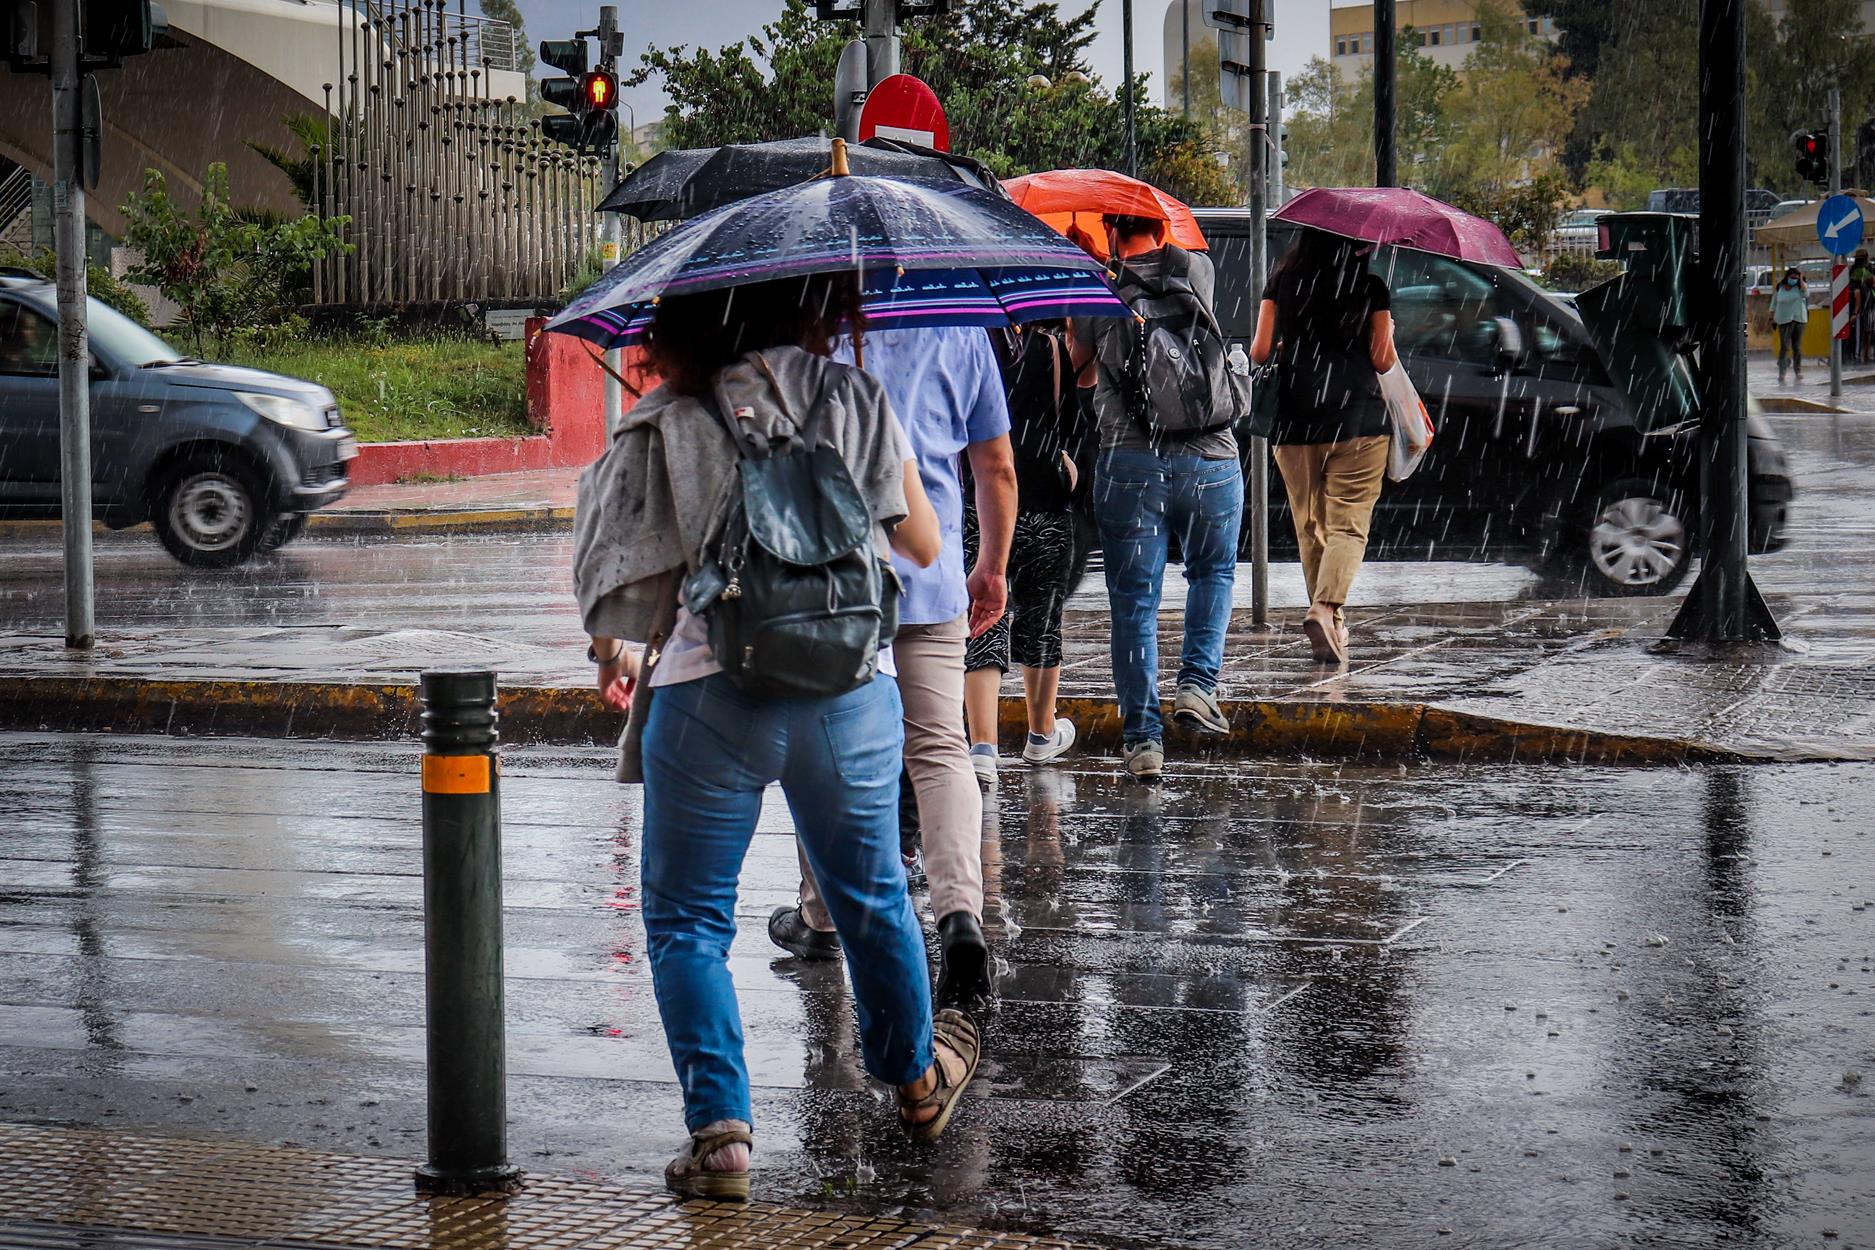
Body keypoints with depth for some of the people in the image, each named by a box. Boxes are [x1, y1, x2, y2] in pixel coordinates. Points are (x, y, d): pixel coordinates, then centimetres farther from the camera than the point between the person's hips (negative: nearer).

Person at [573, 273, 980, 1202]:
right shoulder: (853, 399, 4)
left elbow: (607, 574, 2)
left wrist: (612, 651, 23)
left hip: (708, 697, -2)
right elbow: (922, 547, 10)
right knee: (873, 899, 22)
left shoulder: (661, 422, 1)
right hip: (849, 688, 2)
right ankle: (917, 1079, 41)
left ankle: (719, 1128, -4)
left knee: (685, 923, 9)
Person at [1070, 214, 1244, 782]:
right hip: (1209, 459, 1)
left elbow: (1082, 373, 19)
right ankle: (1197, 683, 7)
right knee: (1213, 573, 24)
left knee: (1133, 602, 5)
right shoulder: (1197, 270, 7)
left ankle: (1142, 735, 4)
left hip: (1127, 462, -1)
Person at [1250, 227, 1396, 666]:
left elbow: (1260, 352, 4)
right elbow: (1382, 361, 1)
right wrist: (1387, 334, 22)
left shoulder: (1282, 282, 6)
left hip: (1294, 422, 3)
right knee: (1348, 523, -4)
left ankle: (1331, 628, 15)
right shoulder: (1370, 287, 1)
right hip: (1358, 418, -3)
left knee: (1309, 527, 12)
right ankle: (1326, 607, -26)